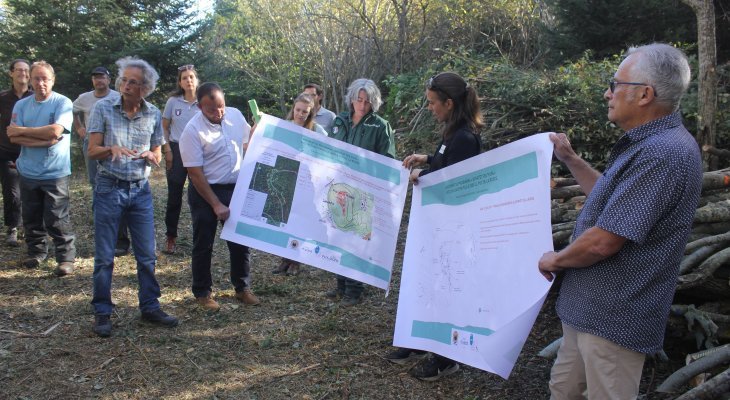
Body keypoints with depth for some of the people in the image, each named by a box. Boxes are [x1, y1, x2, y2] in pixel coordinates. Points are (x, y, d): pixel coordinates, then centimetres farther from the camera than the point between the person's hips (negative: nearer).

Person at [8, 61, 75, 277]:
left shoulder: (63, 103, -6)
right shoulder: (21, 105, 6)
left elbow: (55, 131, -20)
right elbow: (13, 137, -4)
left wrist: (22, 131, -10)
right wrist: (45, 139, -17)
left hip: (55, 172, -4)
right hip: (28, 172, 5)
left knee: (57, 220, -3)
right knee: (31, 218, 15)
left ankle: (66, 257, 5)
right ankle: (36, 251, 30)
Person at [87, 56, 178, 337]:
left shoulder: (153, 115, 3)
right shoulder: (103, 109, -3)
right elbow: (92, 151, -4)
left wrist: (149, 155, -14)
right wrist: (112, 149, -25)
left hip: (141, 190, 2)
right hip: (109, 188, -2)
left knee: (147, 255, 6)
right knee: (104, 256, 2)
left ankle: (150, 307, 20)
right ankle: (102, 313, 14)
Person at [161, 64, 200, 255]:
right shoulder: (173, 101, 1)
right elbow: (164, 127, 7)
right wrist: (167, 150, -1)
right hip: (176, 150, 0)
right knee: (174, 195, 4)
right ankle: (171, 237, 15)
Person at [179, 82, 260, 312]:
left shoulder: (235, 115, -4)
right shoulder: (192, 131, -18)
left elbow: (248, 144, 14)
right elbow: (195, 174, -17)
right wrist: (216, 205, -18)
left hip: (235, 188, 4)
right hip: (205, 191, -4)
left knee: (240, 241, 10)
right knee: (203, 244, 6)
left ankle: (242, 288, 24)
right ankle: (202, 293, 21)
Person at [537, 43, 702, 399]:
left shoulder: (662, 154, -26)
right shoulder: (651, 144, 10)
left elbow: (603, 242, -27)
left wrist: (555, 260, -9)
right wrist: (570, 160, 19)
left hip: (613, 319, -10)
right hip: (590, 309, 10)